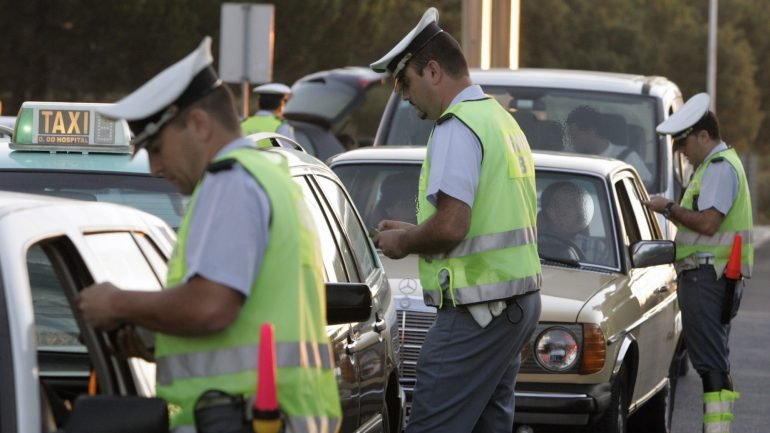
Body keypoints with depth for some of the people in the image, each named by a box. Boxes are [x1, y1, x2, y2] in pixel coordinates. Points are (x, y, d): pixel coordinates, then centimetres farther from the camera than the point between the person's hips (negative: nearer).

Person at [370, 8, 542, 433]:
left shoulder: (458, 127, -14)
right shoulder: (501, 119, 19)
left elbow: (450, 226, -23)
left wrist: (402, 243, -5)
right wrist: (412, 231, 18)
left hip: (478, 310, -10)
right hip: (519, 301, 10)